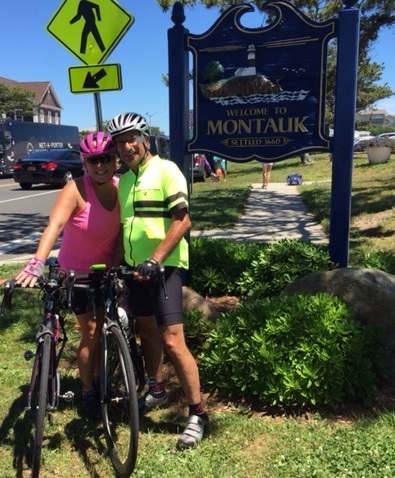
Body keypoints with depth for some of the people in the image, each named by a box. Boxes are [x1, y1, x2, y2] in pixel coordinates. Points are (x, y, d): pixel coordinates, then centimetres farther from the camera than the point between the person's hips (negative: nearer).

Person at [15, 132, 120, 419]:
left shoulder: (122, 188, -12)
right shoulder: (76, 190, -26)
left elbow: (122, 229, -9)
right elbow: (55, 225, -40)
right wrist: (37, 264, -53)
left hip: (105, 269, 4)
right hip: (76, 271, -4)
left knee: (104, 328, 13)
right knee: (90, 332, 0)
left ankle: (98, 379, 38)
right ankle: (87, 393, 22)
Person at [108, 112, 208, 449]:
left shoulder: (165, 170, -10)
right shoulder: (125, 179, 13)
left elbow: (182, 221, -17)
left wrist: (155, 260, -24)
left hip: (164, 267, -8)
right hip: (135, 267, 8)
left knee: (172, 341, -9)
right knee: (146, 331, 19)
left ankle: (197, 413, 4)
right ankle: (157, 391, 38)